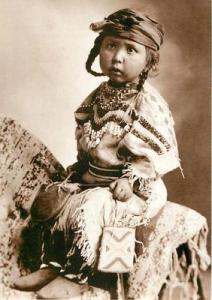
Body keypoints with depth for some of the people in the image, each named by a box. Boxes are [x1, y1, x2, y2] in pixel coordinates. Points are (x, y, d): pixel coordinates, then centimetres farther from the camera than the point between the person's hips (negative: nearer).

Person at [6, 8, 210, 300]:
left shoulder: (148, 104, -18)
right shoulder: (100, 95, 3)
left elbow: (166, 155, -18)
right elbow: (84, 139, 15)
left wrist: (131, 179, -24)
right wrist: (81, 167, 3)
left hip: (134, 188, -8)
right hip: (94, 178, 8)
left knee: (85, 209, -26)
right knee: (50, 197, -1)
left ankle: (79, 277, -7)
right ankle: (49, 266, 7)